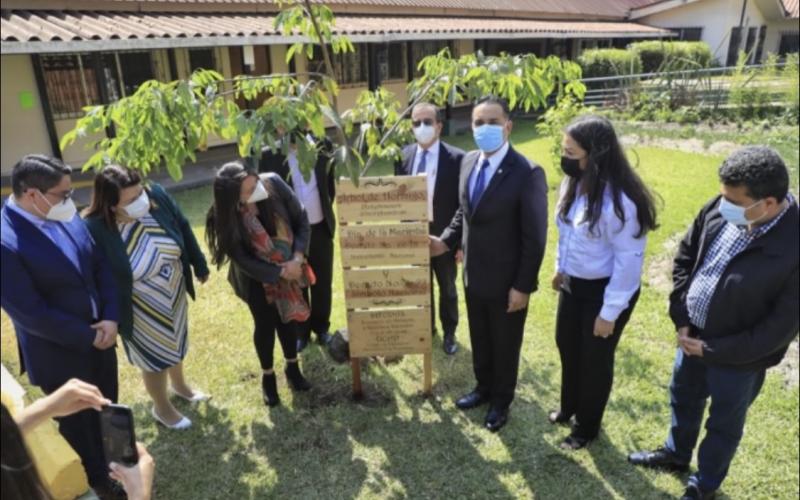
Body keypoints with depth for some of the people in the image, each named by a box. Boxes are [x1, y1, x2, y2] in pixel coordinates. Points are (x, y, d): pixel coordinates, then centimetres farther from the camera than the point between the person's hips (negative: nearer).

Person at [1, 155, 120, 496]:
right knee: (79, 424, 20)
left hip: (99, 337, 6)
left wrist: (110, 318, -12)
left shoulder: (66, 216, -6)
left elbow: (100, 265, 0)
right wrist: (89, 337, -16)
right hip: (61, 356, -6)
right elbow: (30, 314, -25)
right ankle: (96, 484, 46)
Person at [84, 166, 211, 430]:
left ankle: (180, 385, 59)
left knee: (176, 341, 29)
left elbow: (183, 229, -4)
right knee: (156, 357, 17)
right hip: (142, 308, -4)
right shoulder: (95, 229, -32)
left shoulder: (157, 195, -20)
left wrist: (199, 265, 6)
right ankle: (162, 408, 46)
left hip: (175, 292, 5)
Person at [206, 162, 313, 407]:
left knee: (288, 318, 19)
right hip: (256, 278, -2)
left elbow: (301, 219, -13)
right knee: (265, 324, 13)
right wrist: (281, 272, -20)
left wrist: (297, 258, -21)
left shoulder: (273, 183, -25)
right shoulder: (225, 218, -29)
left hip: (288, 267, 3)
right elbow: (242, 260, -19)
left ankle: (293, 368, 43)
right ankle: (268, 377, 39)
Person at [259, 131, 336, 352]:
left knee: (323, 284, 14)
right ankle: (301, 331, 32)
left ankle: (321, 327, 34)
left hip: (320, 228, 2)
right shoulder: (269, 155, -11)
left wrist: (325, 211, 7)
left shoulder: (323, 146, -5)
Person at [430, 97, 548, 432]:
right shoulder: (468, 162, 1)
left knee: (505, 345, 16)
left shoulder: (528, 173, -21)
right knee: (479, 340, 24)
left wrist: (523, 286, -17)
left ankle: (501, 401, 40)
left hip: (506, 281, -6)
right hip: (474, 275, 6)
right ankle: (484, 388, 48)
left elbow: (534, 238, -18)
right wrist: (446, 241, 1)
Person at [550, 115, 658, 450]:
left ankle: (587, 428, 36)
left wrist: (609, 312, -18)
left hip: (605, 289, -7)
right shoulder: (573, 184, -6)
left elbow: (629, 259, -22)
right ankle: (569, 405, 50)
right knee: (566, 345, 23)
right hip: (573, 284, 7)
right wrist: (560, 268, 17)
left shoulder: (620, 200, -28)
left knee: (595, 359, 12)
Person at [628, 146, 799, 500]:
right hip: (693, 334, 6)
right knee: (683, 399, 27)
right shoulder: (720, 209, -15)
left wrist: (714, 350, -16)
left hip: (739, 357, -5)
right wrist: (680, 317, -5)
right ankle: (676, 454, 56)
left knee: (723, 424, 20)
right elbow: (685, 256, 1)